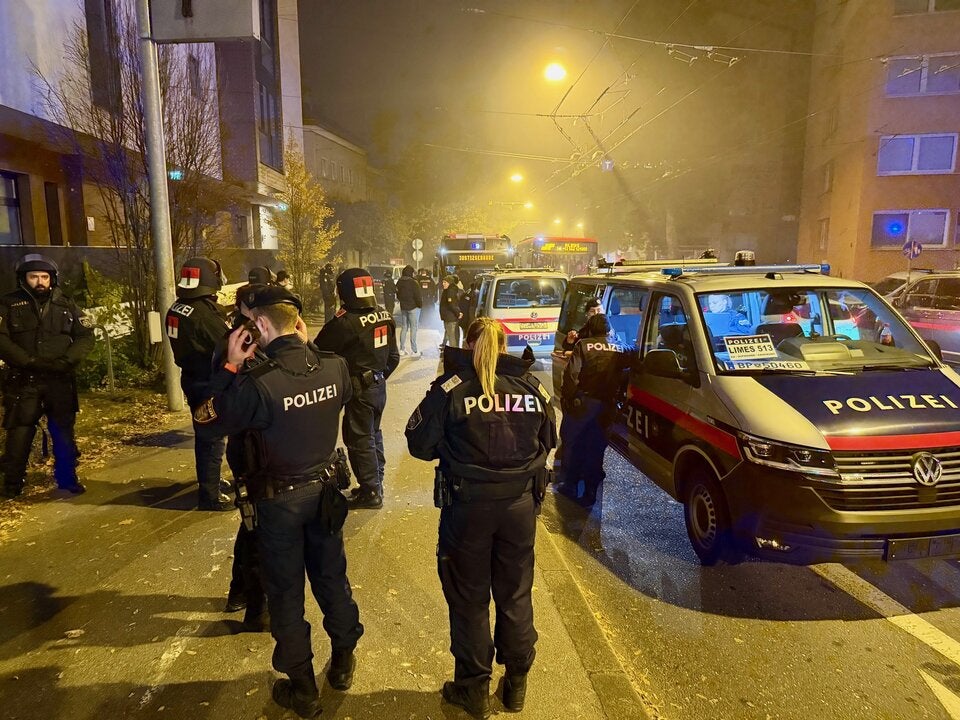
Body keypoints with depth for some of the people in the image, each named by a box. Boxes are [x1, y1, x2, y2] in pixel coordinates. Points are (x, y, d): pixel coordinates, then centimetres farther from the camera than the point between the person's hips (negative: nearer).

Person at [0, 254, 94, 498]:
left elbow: (86, 337, 4)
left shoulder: (66, 305, 8)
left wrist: (66, 361, -12)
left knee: (64, 431, 8)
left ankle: (67, 478, 20)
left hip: (60, 380, 2)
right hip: (23, 381, -2)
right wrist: (29, 361, -20)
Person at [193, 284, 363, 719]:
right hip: (324, 487, 5)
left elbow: (206, 424, -14)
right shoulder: (333, 365, -13)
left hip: (280, 498, -4)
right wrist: (305, 347, 7)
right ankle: (343, 661, 41)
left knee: (286, 591, 14)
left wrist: (230, 366, -11)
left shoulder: (257, 382, -27)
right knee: (331, 575, 22)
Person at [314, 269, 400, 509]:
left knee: (359, 439, 3)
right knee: (373, 433, 21)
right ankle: (376, 482, 33)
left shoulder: (345, 322, -22)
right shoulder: (385, 317, 2)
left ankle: (371, 492, 11)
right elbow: (393, 356, 10)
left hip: (360, 388, -8)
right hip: (379, 384, 8)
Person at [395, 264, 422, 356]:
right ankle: (414, 351, 1)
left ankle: (402, 349, 17)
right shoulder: (413, 283, -17)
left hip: (403, 307, 6)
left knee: (404, 328, 14)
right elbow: (418, 296, -16)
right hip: (413, 307, -6)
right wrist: (420, 304, -1)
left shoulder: (399, 282, 4)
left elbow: (397, 295, 14)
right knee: (413, 328, -1)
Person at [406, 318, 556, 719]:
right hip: (520, 504, 4)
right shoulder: (531, 386, -1)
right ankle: (517, 683, 36)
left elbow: (419, 444, -9)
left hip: (469, 505, -3)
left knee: (469, 598, 15)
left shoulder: (451, 387, -12)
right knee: (516, 594, 20)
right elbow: (547, 441, 8)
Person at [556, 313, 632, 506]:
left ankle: (569, 484, 19)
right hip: (606, 404, 3)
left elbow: (571, 374, -12)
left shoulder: (583, 345, -3)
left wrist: (568, 397, -7)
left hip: (583, 402, -3)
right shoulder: (621, 349, 9)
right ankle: (590, 492, 16)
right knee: (595, 447, 12)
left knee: (572, 442, 13)